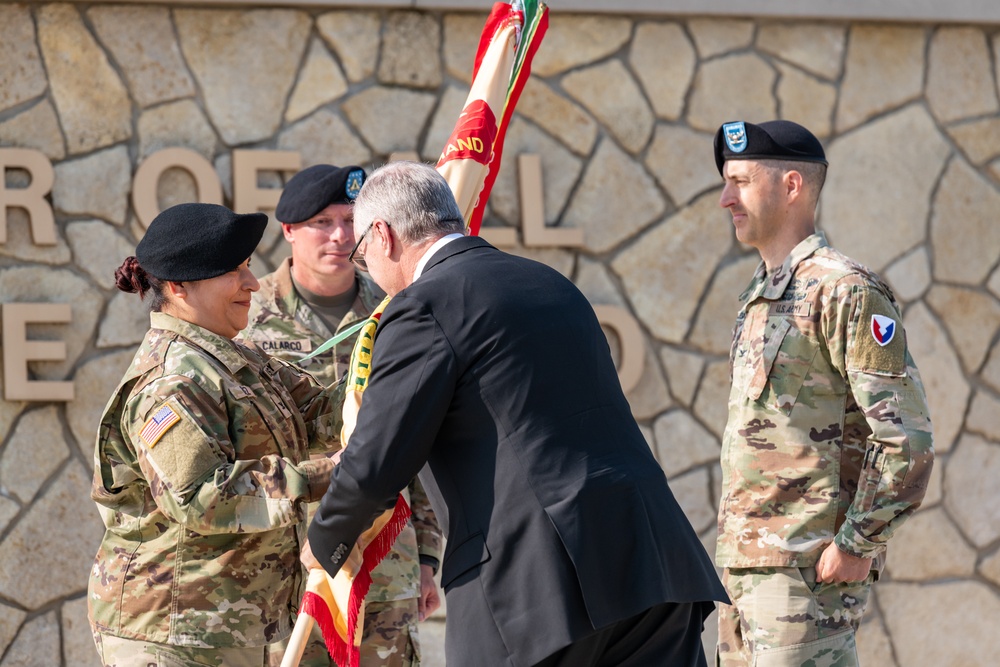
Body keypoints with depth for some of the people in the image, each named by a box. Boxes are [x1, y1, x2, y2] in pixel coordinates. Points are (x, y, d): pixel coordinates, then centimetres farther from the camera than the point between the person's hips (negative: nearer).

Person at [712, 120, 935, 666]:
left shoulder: (845, 291, -12)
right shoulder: (760, 297, 17)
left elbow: (907, 437, -17)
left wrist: (857, 544, -17)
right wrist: (734, 543, 17)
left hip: (809, 566, -9)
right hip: (744, 560, 9)